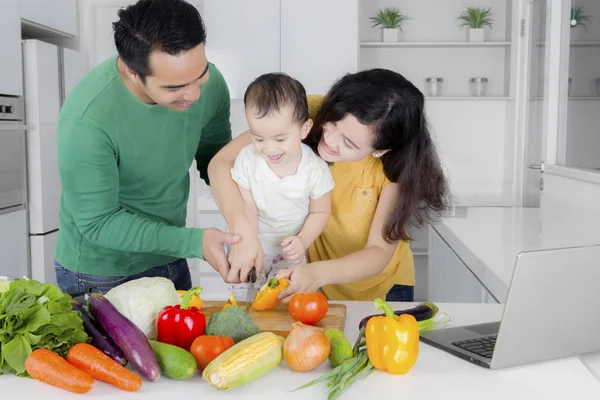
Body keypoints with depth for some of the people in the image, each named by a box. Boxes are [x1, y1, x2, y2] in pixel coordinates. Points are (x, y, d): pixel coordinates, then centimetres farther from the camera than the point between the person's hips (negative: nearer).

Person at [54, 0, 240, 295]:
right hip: (99, 276, -5)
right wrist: (194, 242, -28)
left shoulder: (210, 83, -16)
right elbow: (97, 222, -23)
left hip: (169, 258, 5)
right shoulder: (86, 119, -31)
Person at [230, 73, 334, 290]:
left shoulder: (316, 169, -22)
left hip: (291, 249, -1)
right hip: (255, 242, 1)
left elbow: (320, 212, -9)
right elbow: (248, 208, -14)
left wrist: (303, 240, -24)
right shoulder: (247, 159, -19)